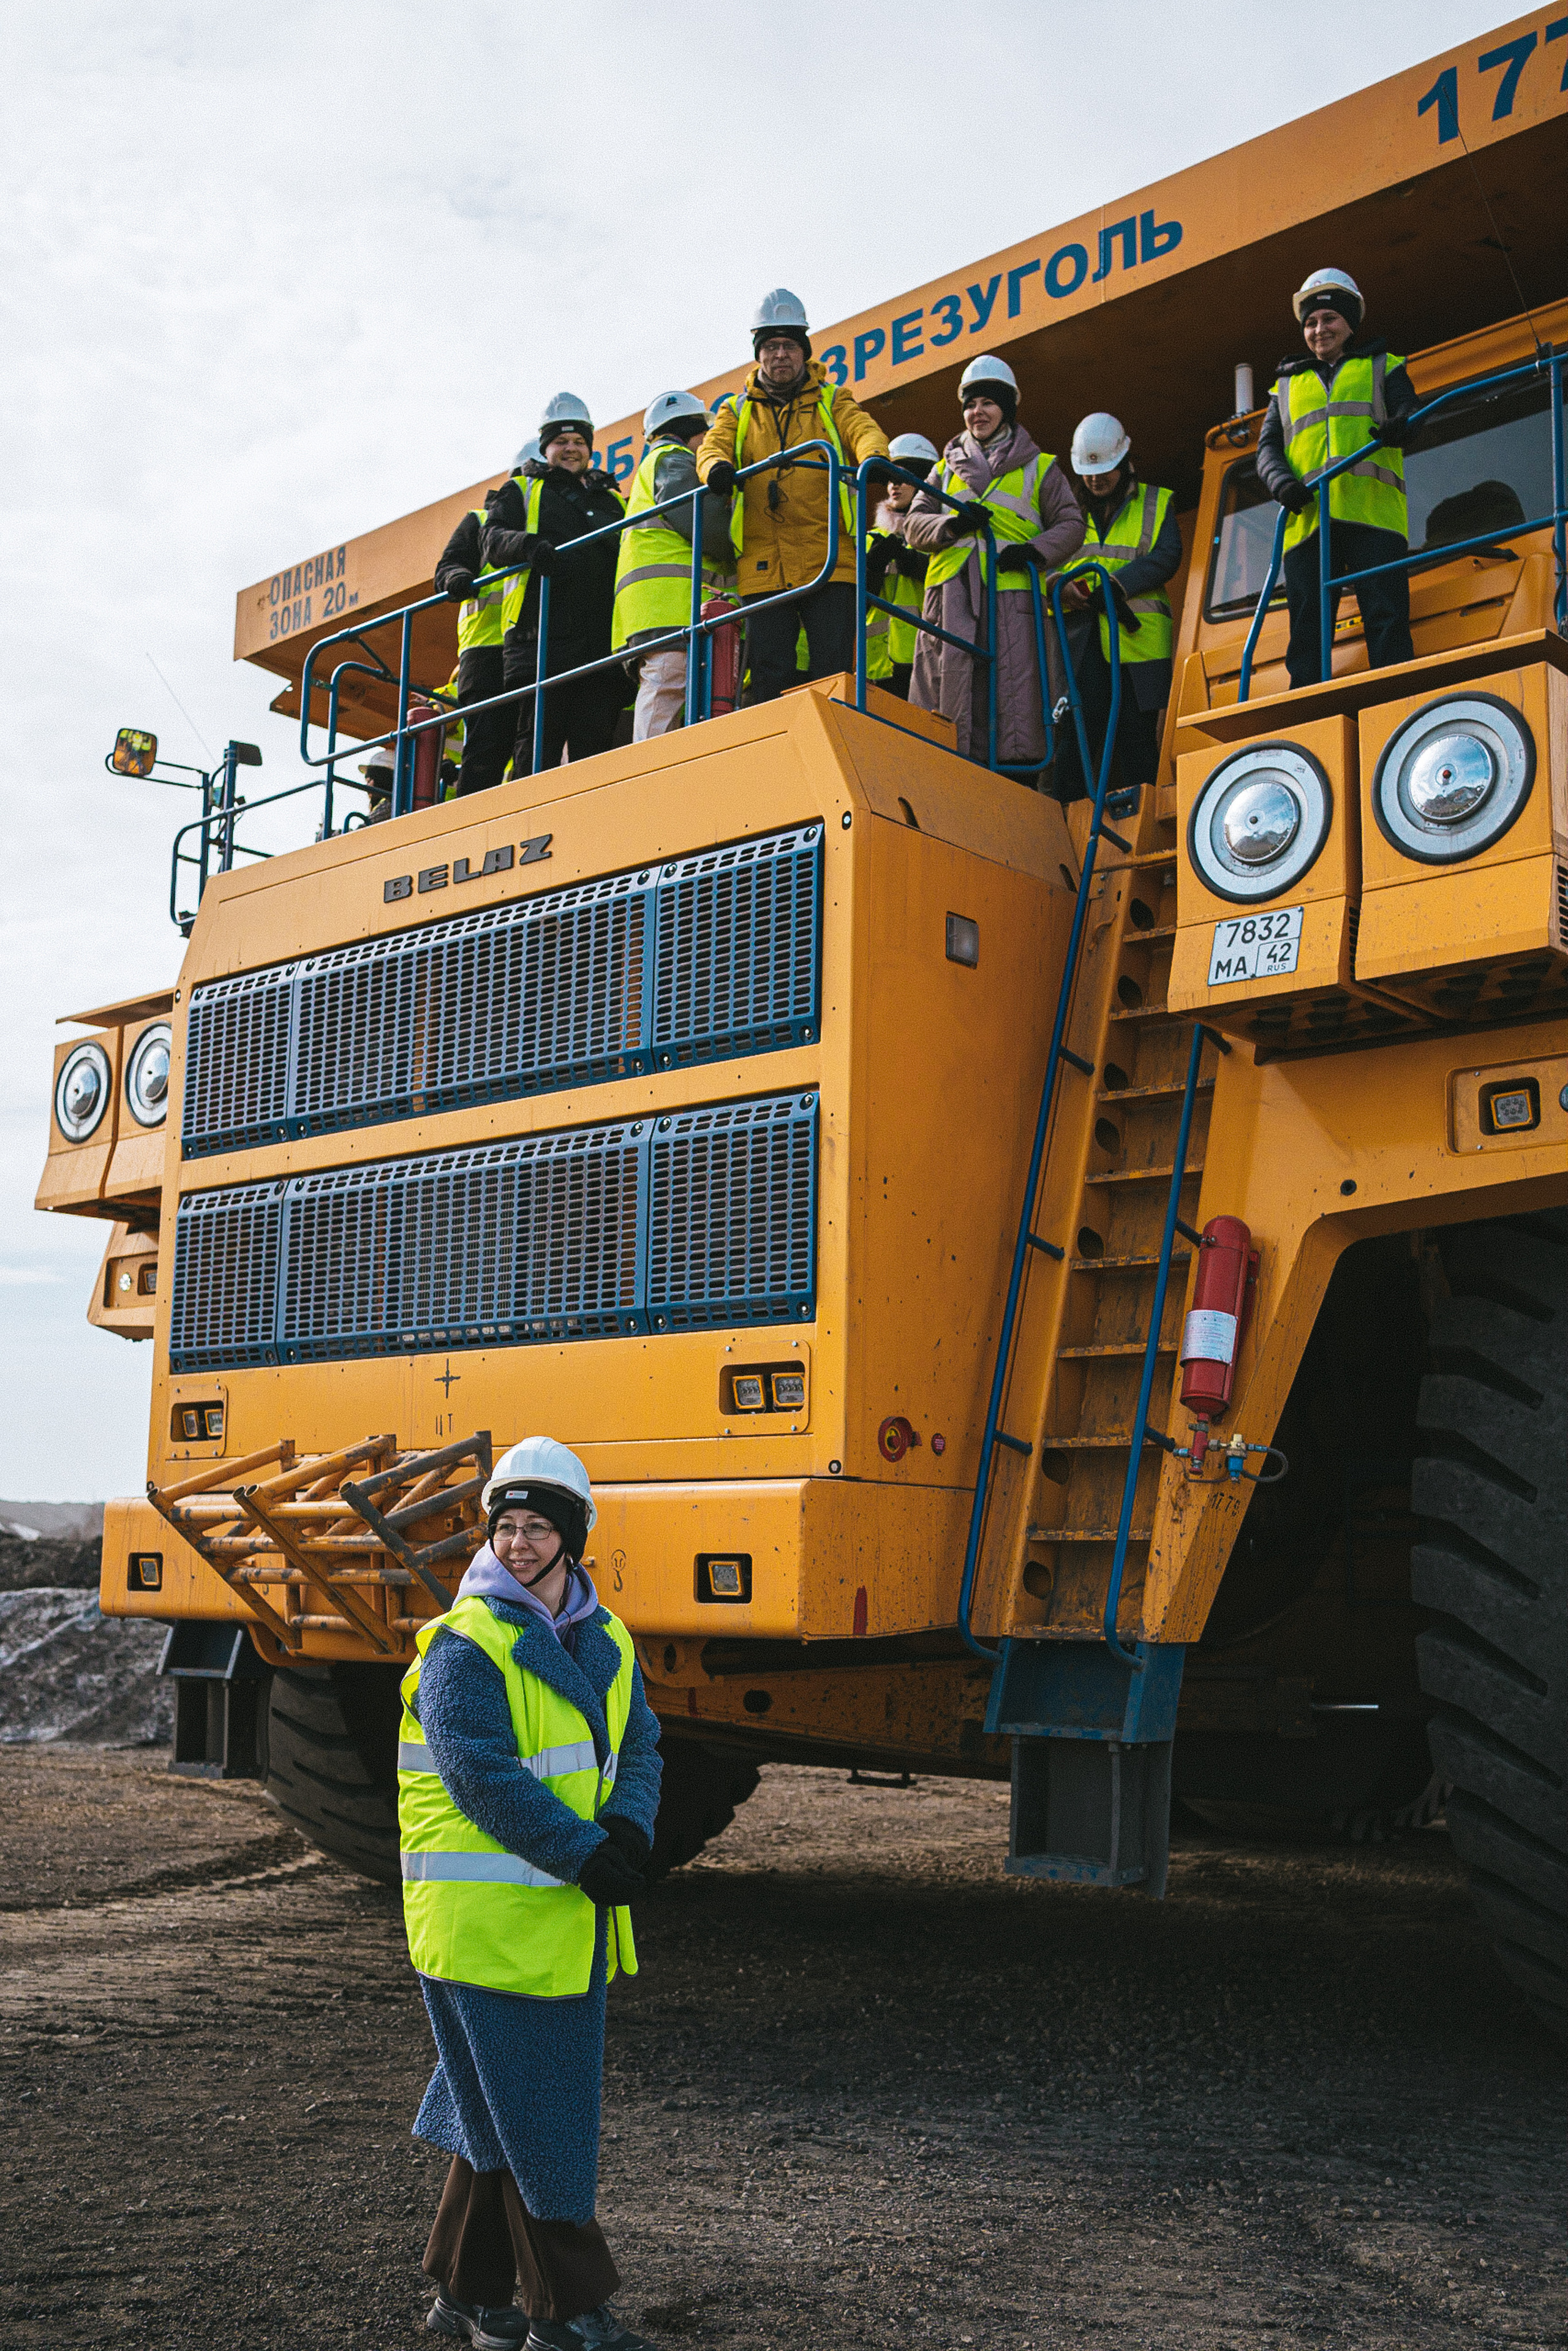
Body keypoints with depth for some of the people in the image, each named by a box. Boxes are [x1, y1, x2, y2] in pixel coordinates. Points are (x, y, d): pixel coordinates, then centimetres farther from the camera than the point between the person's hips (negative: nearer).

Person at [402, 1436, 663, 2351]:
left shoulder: (605, 1642, 9)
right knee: (531, 2115, 0)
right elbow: (481, 1775, -20)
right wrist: (585, 1855, -23)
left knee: (501, 2111, 16)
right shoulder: (466, 1645, -13)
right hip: (487, 1917, -7)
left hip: (569, 1921, 7)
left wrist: (628, 1830, -14)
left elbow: (639, 1747, 7)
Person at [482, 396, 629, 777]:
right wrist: (526, 544, -21)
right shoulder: (521, 490, 18)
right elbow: (494, 541, 1)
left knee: (596, 743, -5)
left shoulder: (614, 499, 29)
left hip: (603, 642, 3)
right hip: (541, 641, -3)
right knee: (537, 747, -9)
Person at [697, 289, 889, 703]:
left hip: (827, 559, -1)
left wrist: (874, 457, -24)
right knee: (770, 677, -3)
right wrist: (717, 467, -21)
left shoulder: (832, 400, 18)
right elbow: (713, 447, 5)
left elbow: (864, 431, 1)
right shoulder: (737, 409, 20)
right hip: (762, 564, 1)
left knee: (834, 671, -8)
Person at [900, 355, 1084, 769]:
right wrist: (950, 525, -5)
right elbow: (914, 524, 16)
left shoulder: (1039, 468, 19)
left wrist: (1036, 551, -8)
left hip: (1012, 591, -2)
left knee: (1013, 685, -11)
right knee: (953, 679, -9)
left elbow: (1070, 523, 13)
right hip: (952, 592, 2)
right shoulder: (947, 468, 25)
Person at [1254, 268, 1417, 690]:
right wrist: (1281, 481, -6)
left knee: (1386, 621, -13)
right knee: (1306, 633, -4)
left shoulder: (1383, 368, 22)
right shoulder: (1287, 385, 28)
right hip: (1306, 520, 2)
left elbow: (1409, 409, 6)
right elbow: (1268, 448, 17)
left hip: (1372, 510, -2)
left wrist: (1400, 426, -20)